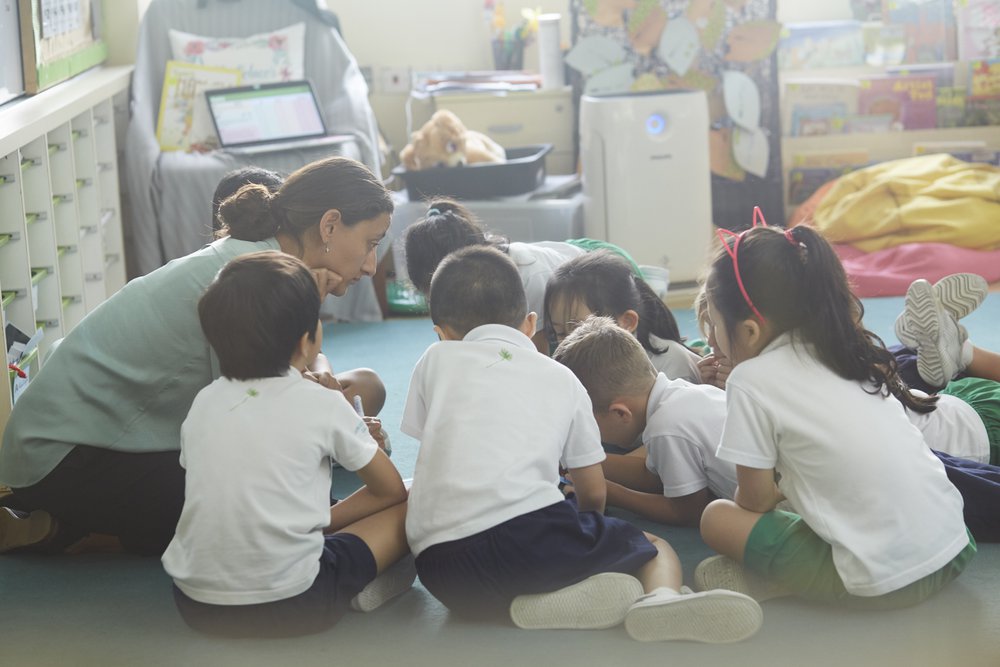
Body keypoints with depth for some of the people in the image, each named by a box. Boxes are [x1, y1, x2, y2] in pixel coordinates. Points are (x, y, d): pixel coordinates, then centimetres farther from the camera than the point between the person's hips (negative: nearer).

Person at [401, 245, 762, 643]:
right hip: (528, 531, -1)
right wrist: (584, 539, 49)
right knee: (657, 549, 19)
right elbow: (593, 492, 26)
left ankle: (560, 599, -5)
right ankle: (660, 597, -17)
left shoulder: (435, 360, 22)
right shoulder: (561, 379, 21)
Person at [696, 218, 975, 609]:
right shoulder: (850, 351, 11)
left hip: (880, 583, -7)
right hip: (954, 551, 7)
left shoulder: (750, 382, -8)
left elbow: (755, 500, 1)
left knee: (717, 518, 5)